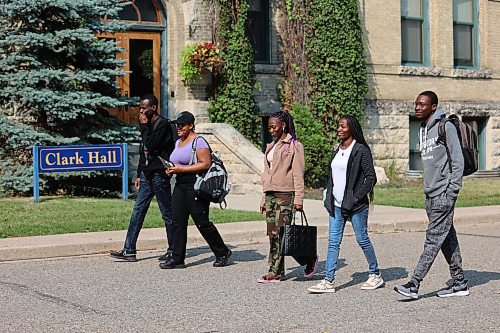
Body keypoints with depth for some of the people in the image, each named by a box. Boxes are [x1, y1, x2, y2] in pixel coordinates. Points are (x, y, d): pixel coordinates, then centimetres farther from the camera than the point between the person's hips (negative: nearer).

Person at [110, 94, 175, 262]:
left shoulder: (163, 124, -11)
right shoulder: (148, 125, 15)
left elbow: (151, 146, -23)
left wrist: (144, 126, -13)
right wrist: (139, 174, 19)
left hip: (159, 175, -8)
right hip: (147, 175, 8)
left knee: (167, 214, 1)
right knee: (137, 212, 4)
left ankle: (173, 250, 11)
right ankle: (129, 250, 5)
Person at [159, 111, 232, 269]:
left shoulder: (198, 141, -10)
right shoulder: (178, 142, 18)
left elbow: (205, 164, -19)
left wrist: (181, 169, -19)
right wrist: (171, 170, 7)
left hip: (195, 186, -8)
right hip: (180, 185, 9)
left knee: (202, 223, -3)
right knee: (178, 222, 2)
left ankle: (222, 253, 13)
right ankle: (177, 259, 4)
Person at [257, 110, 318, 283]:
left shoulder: (294, 145, -4)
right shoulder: (271, 147, 18)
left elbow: (298, 174, -9)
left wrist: (299, 199, -14)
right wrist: (264, 199, 18)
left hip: (285, 194, -7)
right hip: (270, 194, 7)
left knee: (282, 234, -10)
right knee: (273, 234, 3)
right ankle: (276, 272, 7)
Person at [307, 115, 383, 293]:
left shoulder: (361, 150, -9)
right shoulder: (337, 150, 14)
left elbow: (371, 177, -12)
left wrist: (358, 197, -14)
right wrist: (329, 197, 10)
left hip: (355, 205, -7)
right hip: (336, 205, 7)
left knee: (362, 239, 5)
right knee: (333, 242, 2)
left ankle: (375, 275, 21)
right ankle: (329, 281, 1)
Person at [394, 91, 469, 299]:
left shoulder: (445, 127, -9)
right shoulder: (423, 130, 16)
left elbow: (457, 160, -12)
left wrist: (451, 192, -16)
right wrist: (429, 189, 16)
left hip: (443, 195, -9)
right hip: (430, 195, 9)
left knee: (433, 240, -8)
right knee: (447, 240, 11)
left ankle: (414, 285, -12)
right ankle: (460, 283, 18)